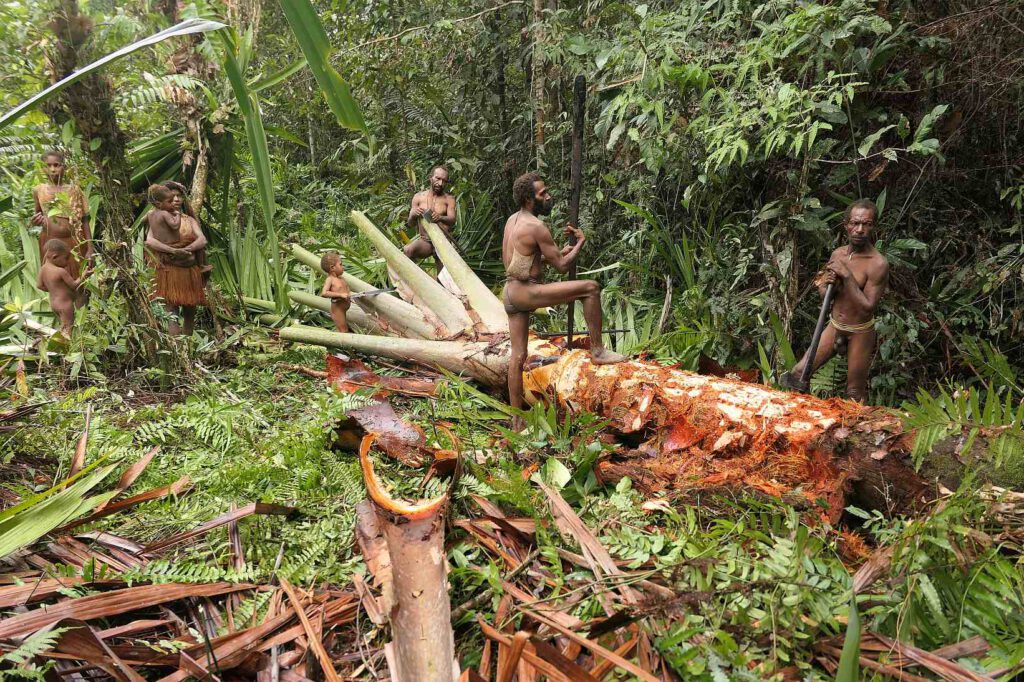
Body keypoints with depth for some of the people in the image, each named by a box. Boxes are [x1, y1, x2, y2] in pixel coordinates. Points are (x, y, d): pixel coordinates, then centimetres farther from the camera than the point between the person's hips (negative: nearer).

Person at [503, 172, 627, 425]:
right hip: (526, 291, -9)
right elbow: (562, 267, -11)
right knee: (590, 288, -11)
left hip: (511, 293, 9)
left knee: (518, 356, 13)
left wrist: (558, 252, 18)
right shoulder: (537, 227, -14)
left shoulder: (513, 220, 14)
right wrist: (581, 242, 4)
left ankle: (517, 420, 19)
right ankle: (597, 351, -6)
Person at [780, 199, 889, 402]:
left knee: (855, 393, 9)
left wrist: (847, 276, -30)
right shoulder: (838, 254, -3)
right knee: (797, 373, 4)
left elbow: (868, 307, -26)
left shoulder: (878, 264, -22)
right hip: (834, 326, 5)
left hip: (860, 333, -5)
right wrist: (828, 284, -16)